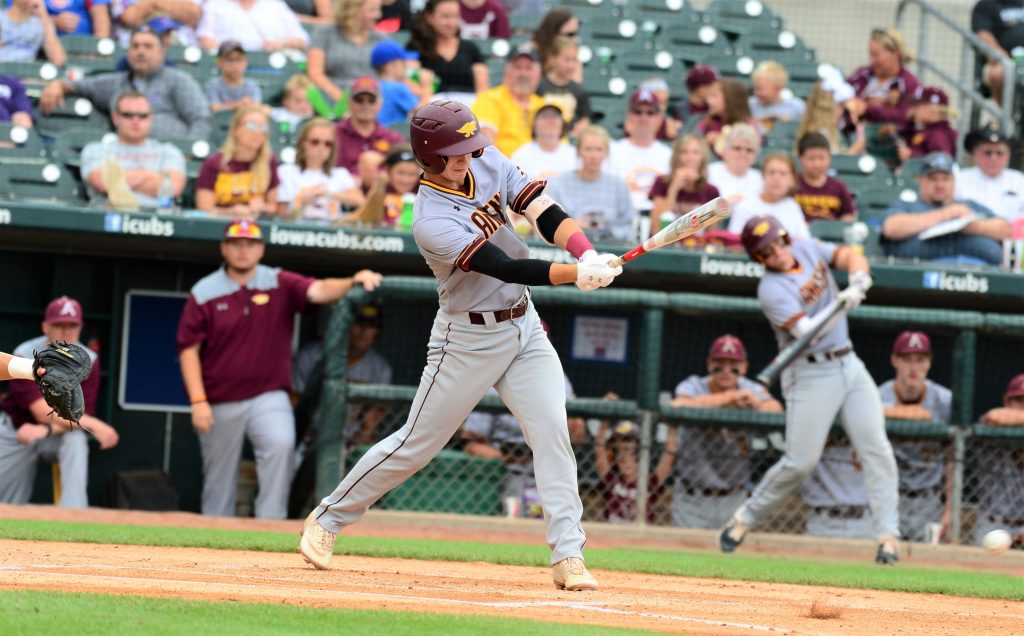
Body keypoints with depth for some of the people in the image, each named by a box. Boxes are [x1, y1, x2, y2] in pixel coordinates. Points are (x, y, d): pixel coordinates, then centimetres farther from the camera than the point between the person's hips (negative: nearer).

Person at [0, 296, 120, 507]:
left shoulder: (88, 361, -14)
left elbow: (82, 414, -17)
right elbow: (43, 412, -29)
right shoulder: (25, 356, -21)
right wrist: (95, 426, -38)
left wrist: (46, 430, -36)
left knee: (76, 440, -33)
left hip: (58, 434, 1)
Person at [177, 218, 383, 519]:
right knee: (219, 483, 6)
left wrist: (353, 281, -36)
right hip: (220, 403, 0)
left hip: (269, 397, 0)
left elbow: (319, 291, -15)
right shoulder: (204, 293, 0)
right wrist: (198, 401, -11)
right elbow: (189, 349, -2)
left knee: (281, 444, -28)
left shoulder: (281, 285, 2)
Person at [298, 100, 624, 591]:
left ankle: (568, 556, -10)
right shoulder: (431, 222, -25)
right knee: (417, 443, 4)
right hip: (467, 340, -6)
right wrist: (576, 275, -41)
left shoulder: (489, 163, -4)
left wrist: (588, 255, -29)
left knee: (552, 432, -9)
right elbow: (505, 269, -32)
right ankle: (327, 519, 21)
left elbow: (543, 211, -10)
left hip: (524, 326, 6)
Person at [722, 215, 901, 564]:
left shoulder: (807, 249, 6)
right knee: (800, 462, -7)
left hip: (849, 365, 6)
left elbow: (849, 256, -1)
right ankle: (744, 519, 13)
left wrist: (858, 280, -21)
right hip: (810, 375, -6)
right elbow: (806, 332, -25)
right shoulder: (771, 290, -15)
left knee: (876, 450, -6)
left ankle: (888, 536, -8)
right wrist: (840, 306, -35)